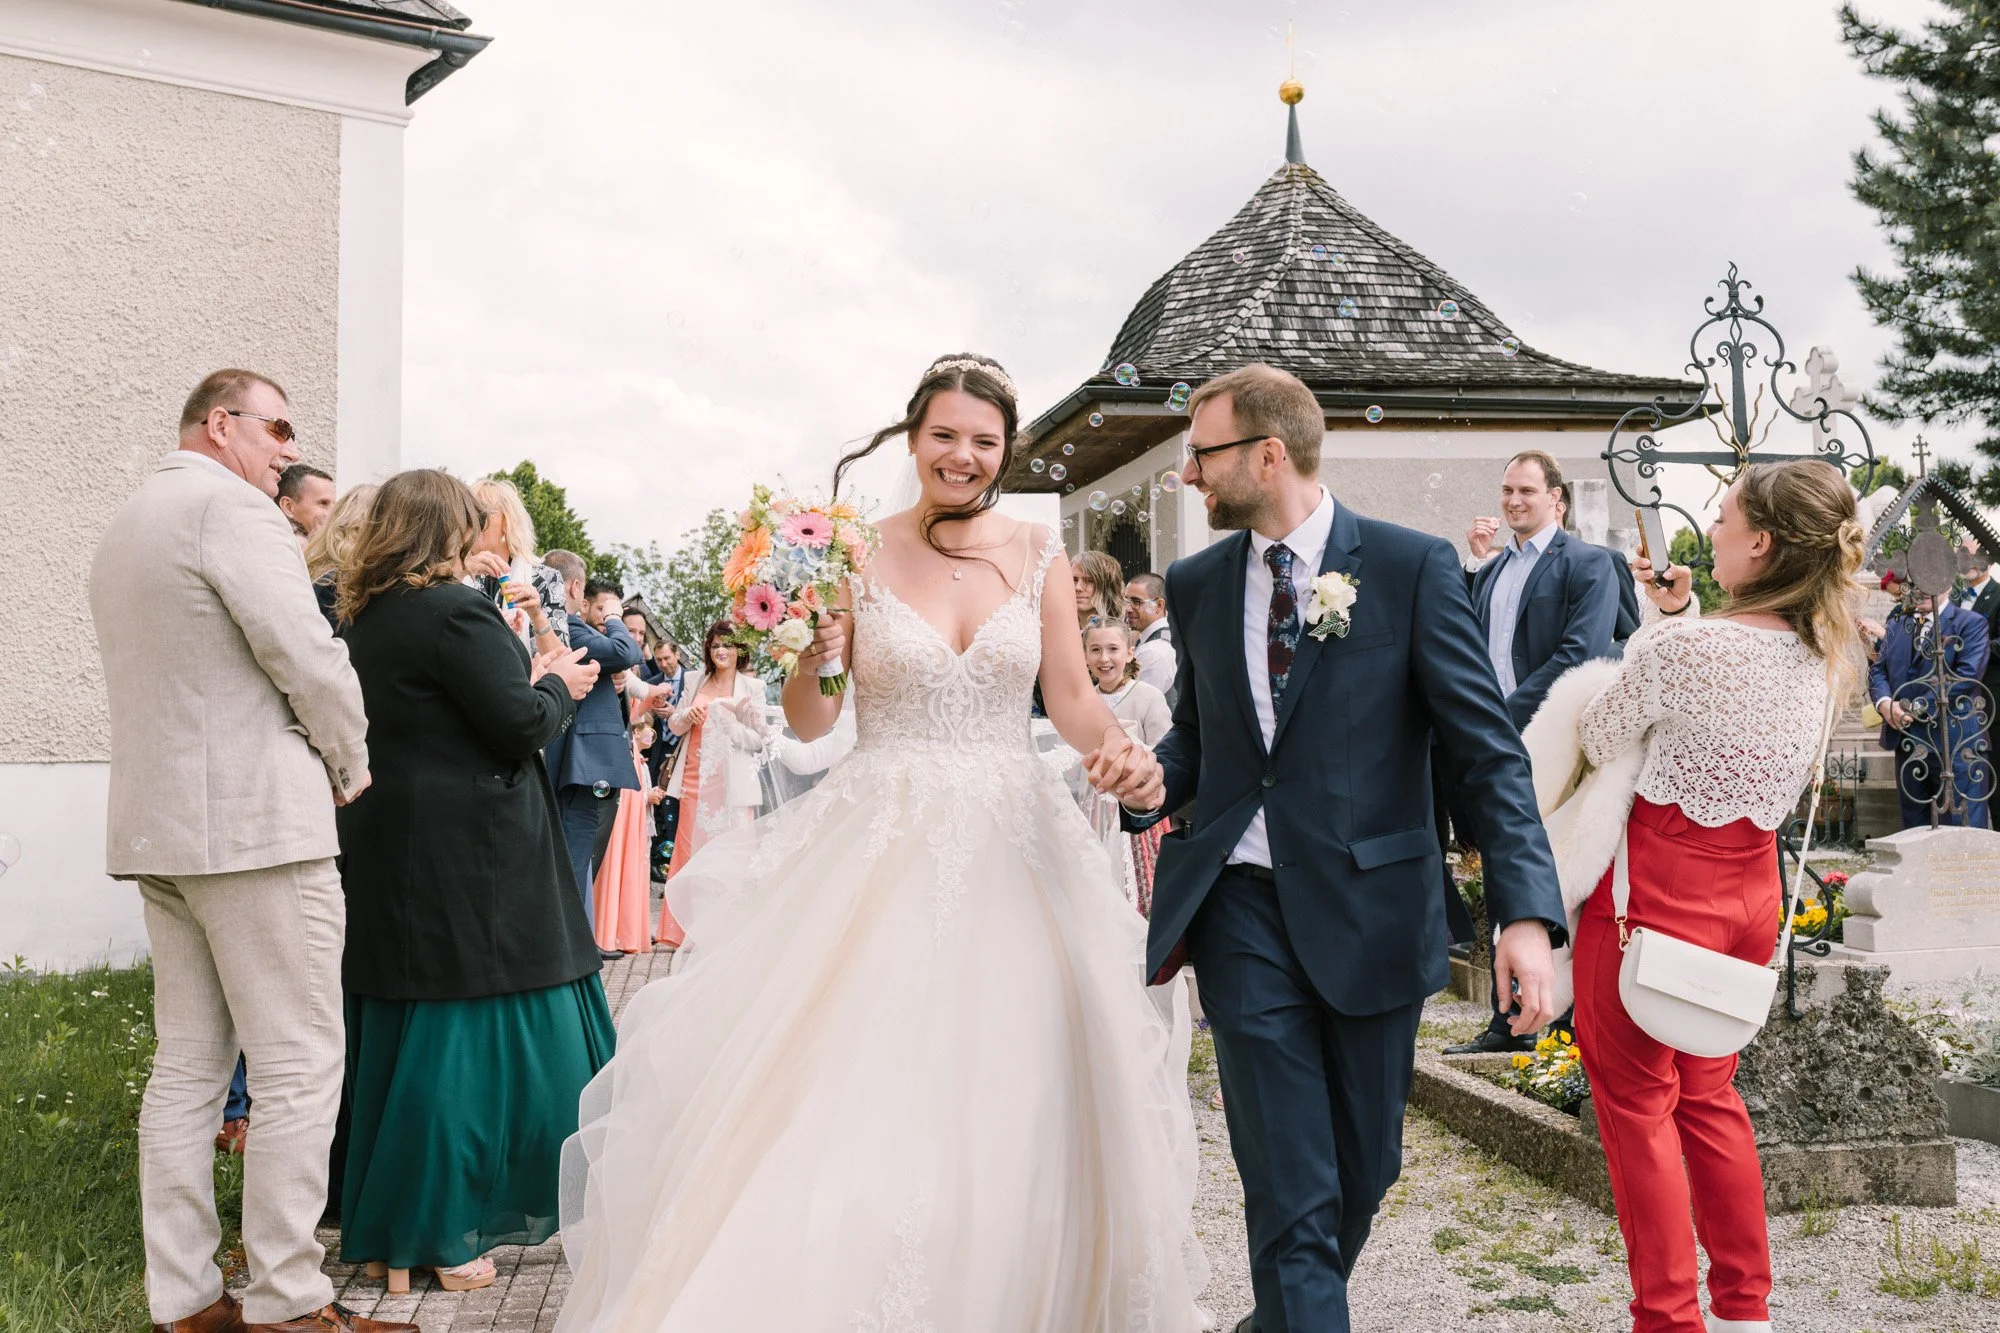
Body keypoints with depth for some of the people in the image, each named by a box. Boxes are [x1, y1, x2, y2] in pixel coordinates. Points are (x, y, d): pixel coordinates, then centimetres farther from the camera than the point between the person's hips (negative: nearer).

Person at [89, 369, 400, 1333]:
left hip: (159, 827, 10)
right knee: (299, 1071, -5)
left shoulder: (124, 524, 22)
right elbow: (304, 652, -17)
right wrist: (350, 766, -1)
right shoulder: (229, 505, -9)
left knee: (188, 1066, 11)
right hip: (253, 822, -10)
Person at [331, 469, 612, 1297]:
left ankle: (383, 1233, 24)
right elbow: (520, 727, -16)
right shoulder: (456, 611, -14)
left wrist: (527, 679, 16)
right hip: (463, 860, -9)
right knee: (467, 1033, 1)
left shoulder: (363, 617, 11)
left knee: (398, 1037, 14)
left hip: (385, 856, 9)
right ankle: (439, 1236, 8)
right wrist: (557, 684, 4)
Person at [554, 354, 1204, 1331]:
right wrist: (809, 657, -19)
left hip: (1012, 847, 2)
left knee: (1012, 1101, 5)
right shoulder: (858, 554, -1)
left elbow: (1073, 698, 8)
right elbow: (809, 723, 0)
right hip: (882, 844, -2)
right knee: (855, 1092, -6)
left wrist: (1121, 748, -12)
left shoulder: (1039, 556, 5)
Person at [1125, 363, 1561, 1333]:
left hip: (1369, 906, -1)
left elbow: (1486, 749, -9)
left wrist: (1527, 911, -19)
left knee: (1364, 1169, 15)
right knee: (1289, 1189, -1)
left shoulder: (1413, 566, -6)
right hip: (1243, 908, 2)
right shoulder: (1196, 584, 7)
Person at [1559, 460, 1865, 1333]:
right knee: (1708, 1095, 21)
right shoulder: (1827, 656, 0)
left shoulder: (1682, 648, -22)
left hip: (1656, 893, -7)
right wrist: (1683, 616, 9)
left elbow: (1600, 744, -7)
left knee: (1636, 1102, 7)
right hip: (1751, 892, 7)